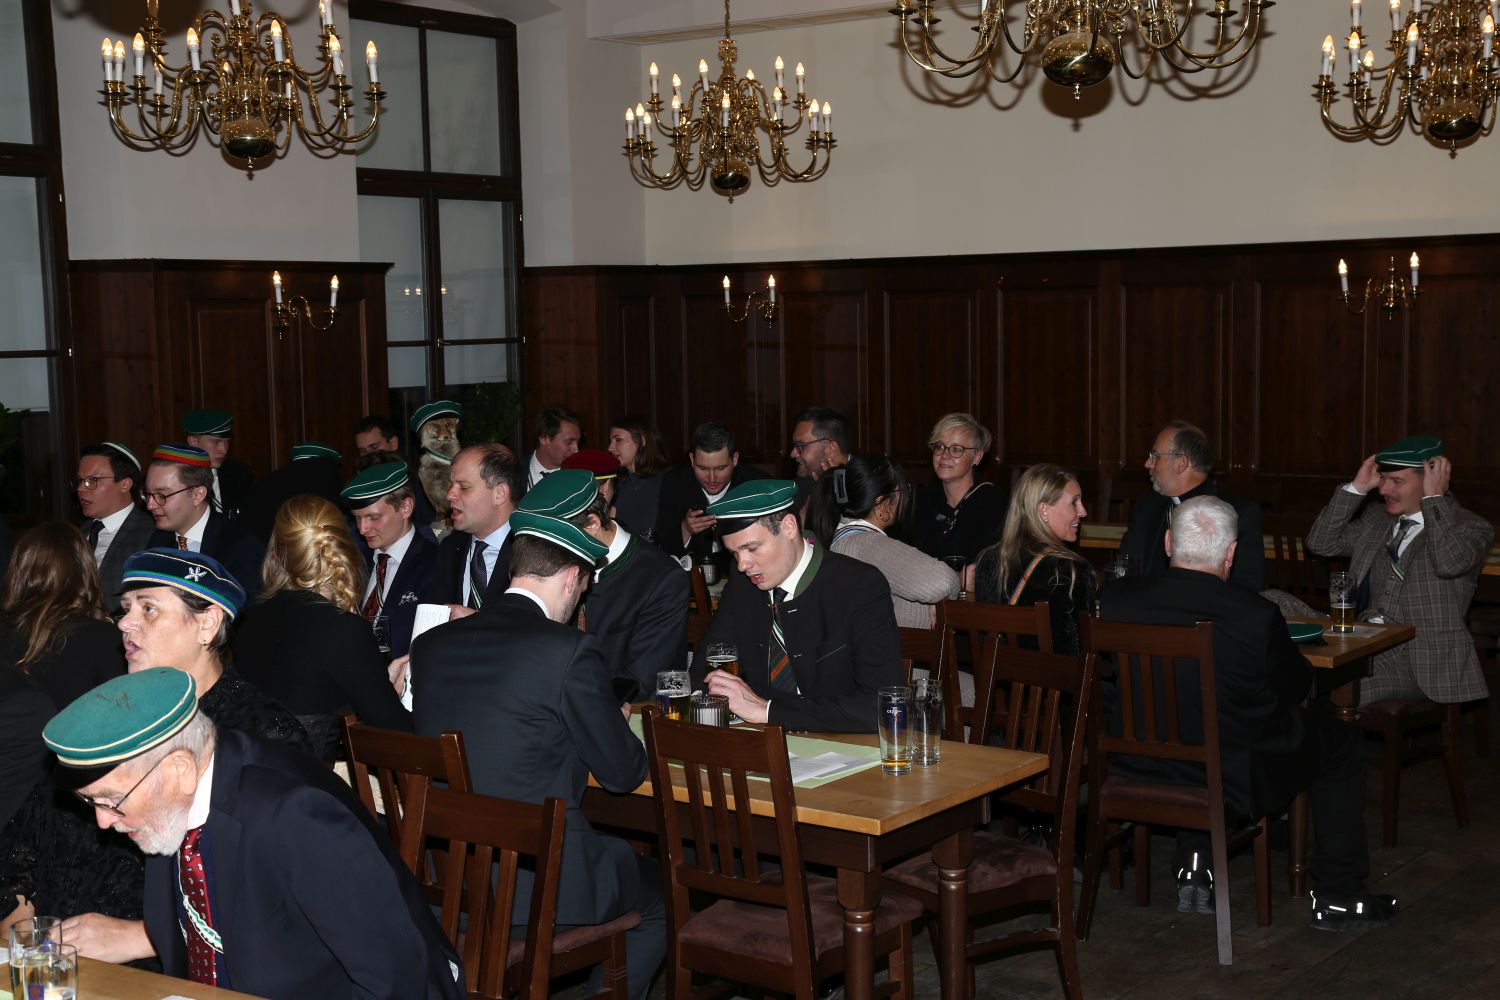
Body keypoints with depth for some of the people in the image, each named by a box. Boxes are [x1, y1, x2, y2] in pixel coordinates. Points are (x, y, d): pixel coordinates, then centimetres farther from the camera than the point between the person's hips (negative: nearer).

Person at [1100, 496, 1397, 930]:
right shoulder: (1257, 615, -21)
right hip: (1233, 779, -4)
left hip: (1134, 765, 4)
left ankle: (1193, 872, 32)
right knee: (1342, 740, 19)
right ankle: (1337, 897, 26)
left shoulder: (1113, 598, -12)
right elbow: (1296, 686, -3)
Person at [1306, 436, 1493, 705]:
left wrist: (1434, 498, -13)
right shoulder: (1377, 518, 19)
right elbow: (1320, 543, 12)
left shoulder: (1471, 527, 1)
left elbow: (1449, 563, -20)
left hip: (1420, 660, -5)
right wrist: (1357, 488, 6)